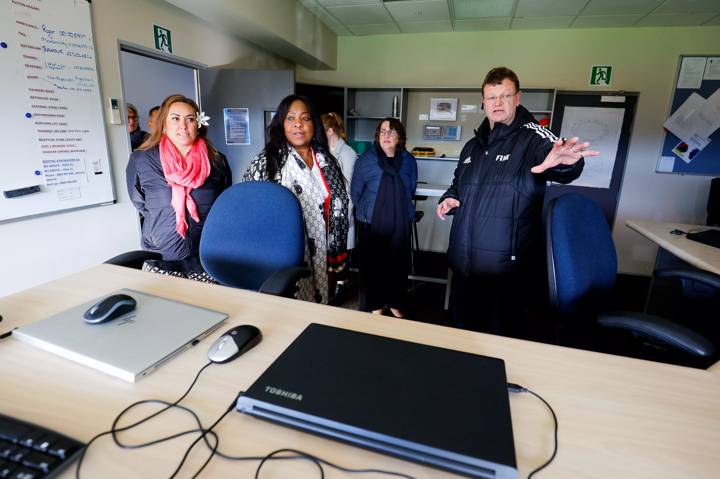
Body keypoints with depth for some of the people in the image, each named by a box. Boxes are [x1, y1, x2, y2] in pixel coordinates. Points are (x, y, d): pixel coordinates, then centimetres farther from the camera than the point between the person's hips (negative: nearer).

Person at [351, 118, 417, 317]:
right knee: (372, 265, 5)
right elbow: (355, 191, -1)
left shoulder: (408, 161, 2)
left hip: (400, 225, 2)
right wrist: (367, 211, 6)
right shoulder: (366, 159, -5)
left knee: (398, 264, 9)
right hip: (371, 224, -2)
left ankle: (394, 303, 29)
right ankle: (375, 305, 23)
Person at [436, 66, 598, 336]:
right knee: (461, 328, 22)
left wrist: (564, 161, -53)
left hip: (507, 268, -5)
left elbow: (558, 160, -30)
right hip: (464, 264, 6)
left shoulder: (533, 137, -8)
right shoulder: (473, 145, 10)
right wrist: (449, 199, 2)